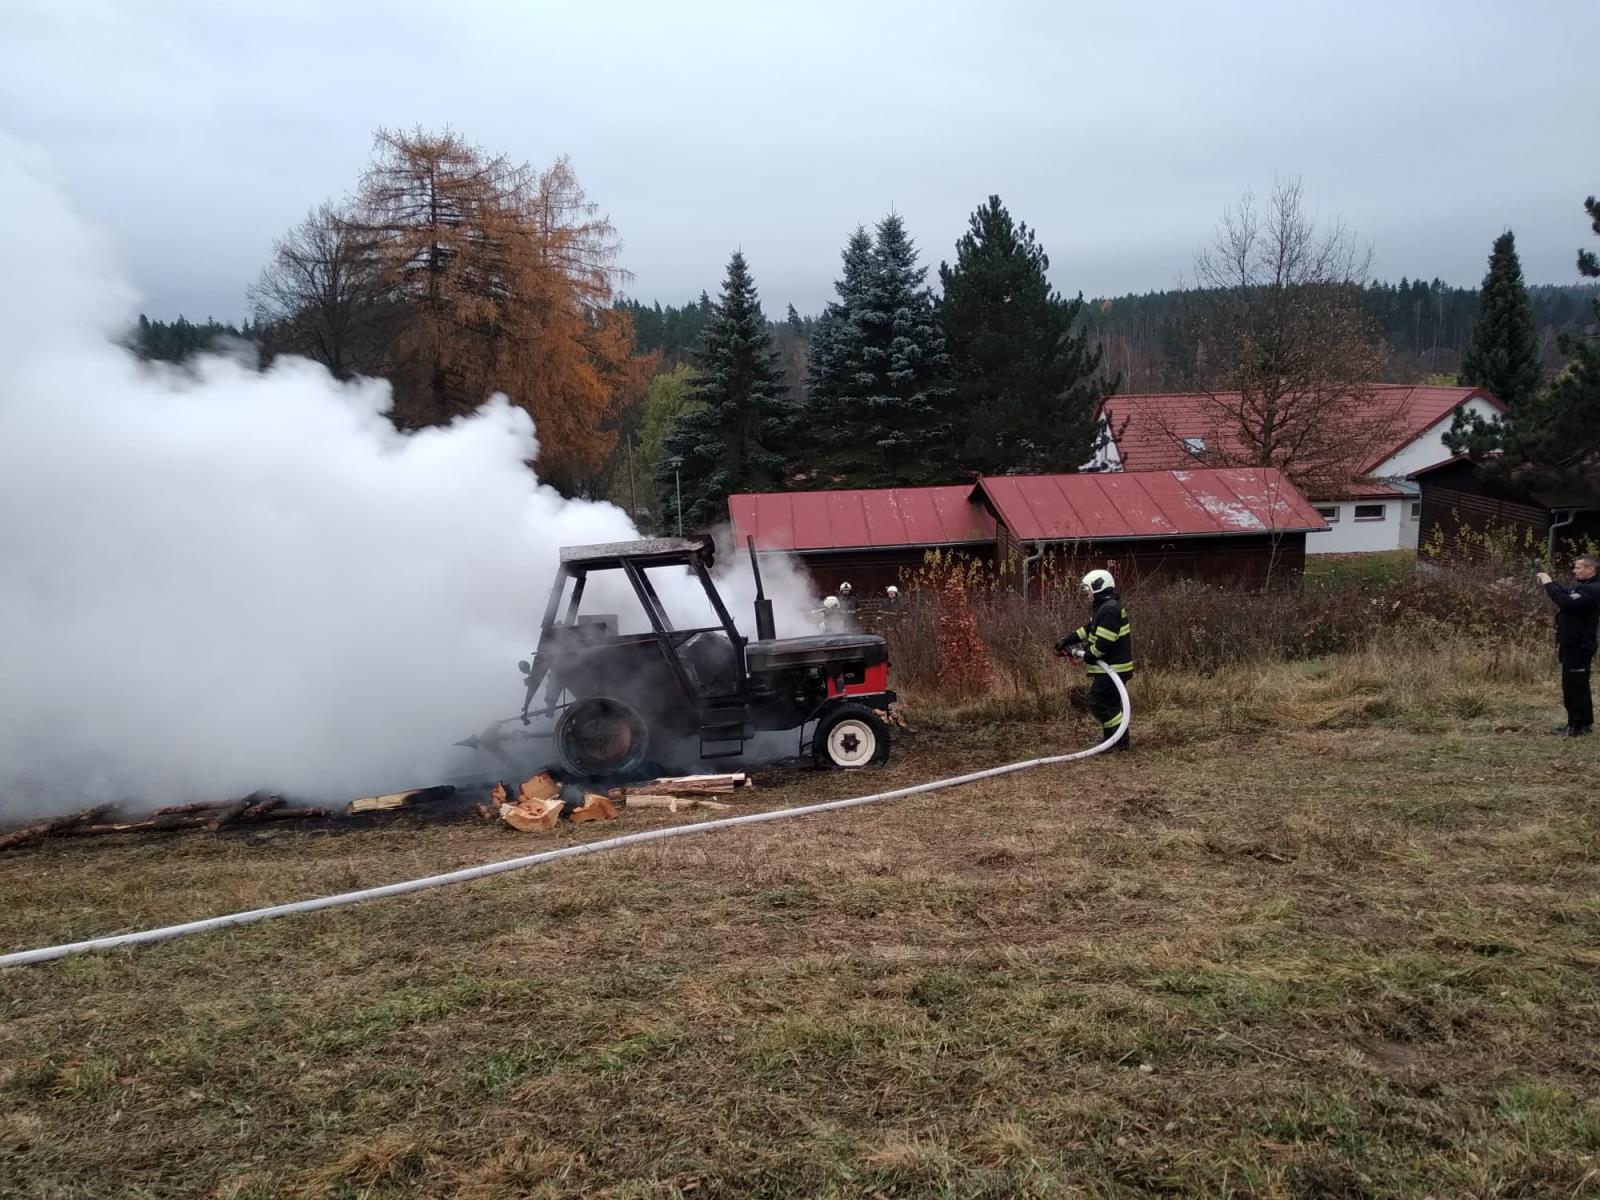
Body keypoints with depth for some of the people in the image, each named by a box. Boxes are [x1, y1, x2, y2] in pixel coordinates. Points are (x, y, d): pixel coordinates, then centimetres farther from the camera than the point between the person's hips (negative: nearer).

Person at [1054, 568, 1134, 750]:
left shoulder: (1109, 610, -20)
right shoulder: (1103, 607, 15)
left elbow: (1104, 643, -26)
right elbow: (1087, 629, 20)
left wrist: (1087, 654, -12)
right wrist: (1066, 641, 14)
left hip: (1112, 668, -11)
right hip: (1109, 666, 11)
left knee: (1097, 702, -9)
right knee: (1110, 703, 16)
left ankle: (1124, 740, -6)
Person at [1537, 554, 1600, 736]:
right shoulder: (1578, 585, 15)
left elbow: (1566, 602, -29)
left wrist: (1548, 584, -22)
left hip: (1579, 646, -10)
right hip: (1571, 644, 10)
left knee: (1577, 686, -6)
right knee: (1570, 685, 15)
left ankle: (1582, 726, 0)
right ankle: (1575, 723, 23)